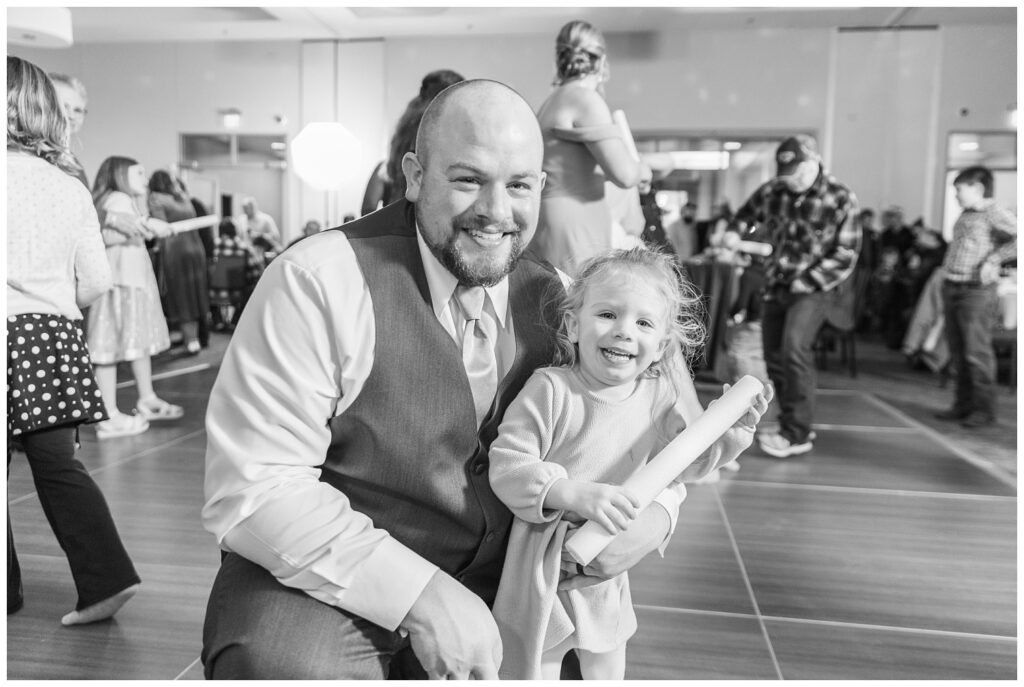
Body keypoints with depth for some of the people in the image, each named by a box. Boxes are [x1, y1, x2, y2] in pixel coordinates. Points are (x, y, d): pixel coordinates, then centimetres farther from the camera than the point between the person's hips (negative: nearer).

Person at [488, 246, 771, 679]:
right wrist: (576, 493, -37)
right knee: (535, 669, 15)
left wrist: (731, 428, -9)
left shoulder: (661, 398, -8)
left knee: (607, 665, 27)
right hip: (544, 564, -4)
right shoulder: (550, 390, -24)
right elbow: (506, 464, -26)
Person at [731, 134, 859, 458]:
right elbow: (744, 217, 18)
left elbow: (845, 255, -11)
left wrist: (804, 283, -16)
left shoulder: (840, 199, -10)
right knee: (774, 356, 6)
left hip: (813, 288, -5)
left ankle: (797, 433, -13)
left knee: (794, 349, -22)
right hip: (775, 286, 5)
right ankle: (790, 427, 22)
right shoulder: (771, 191, 1)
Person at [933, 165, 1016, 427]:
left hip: (976, 291, -8)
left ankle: (984, 409, 4)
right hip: (952, 288, 8)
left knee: (976, 351, -5)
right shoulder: (965, 215, 15)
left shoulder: (995, 214, -9)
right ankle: (963, 405, 21)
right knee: (958, 351, 12)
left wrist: (993, 259, -21)